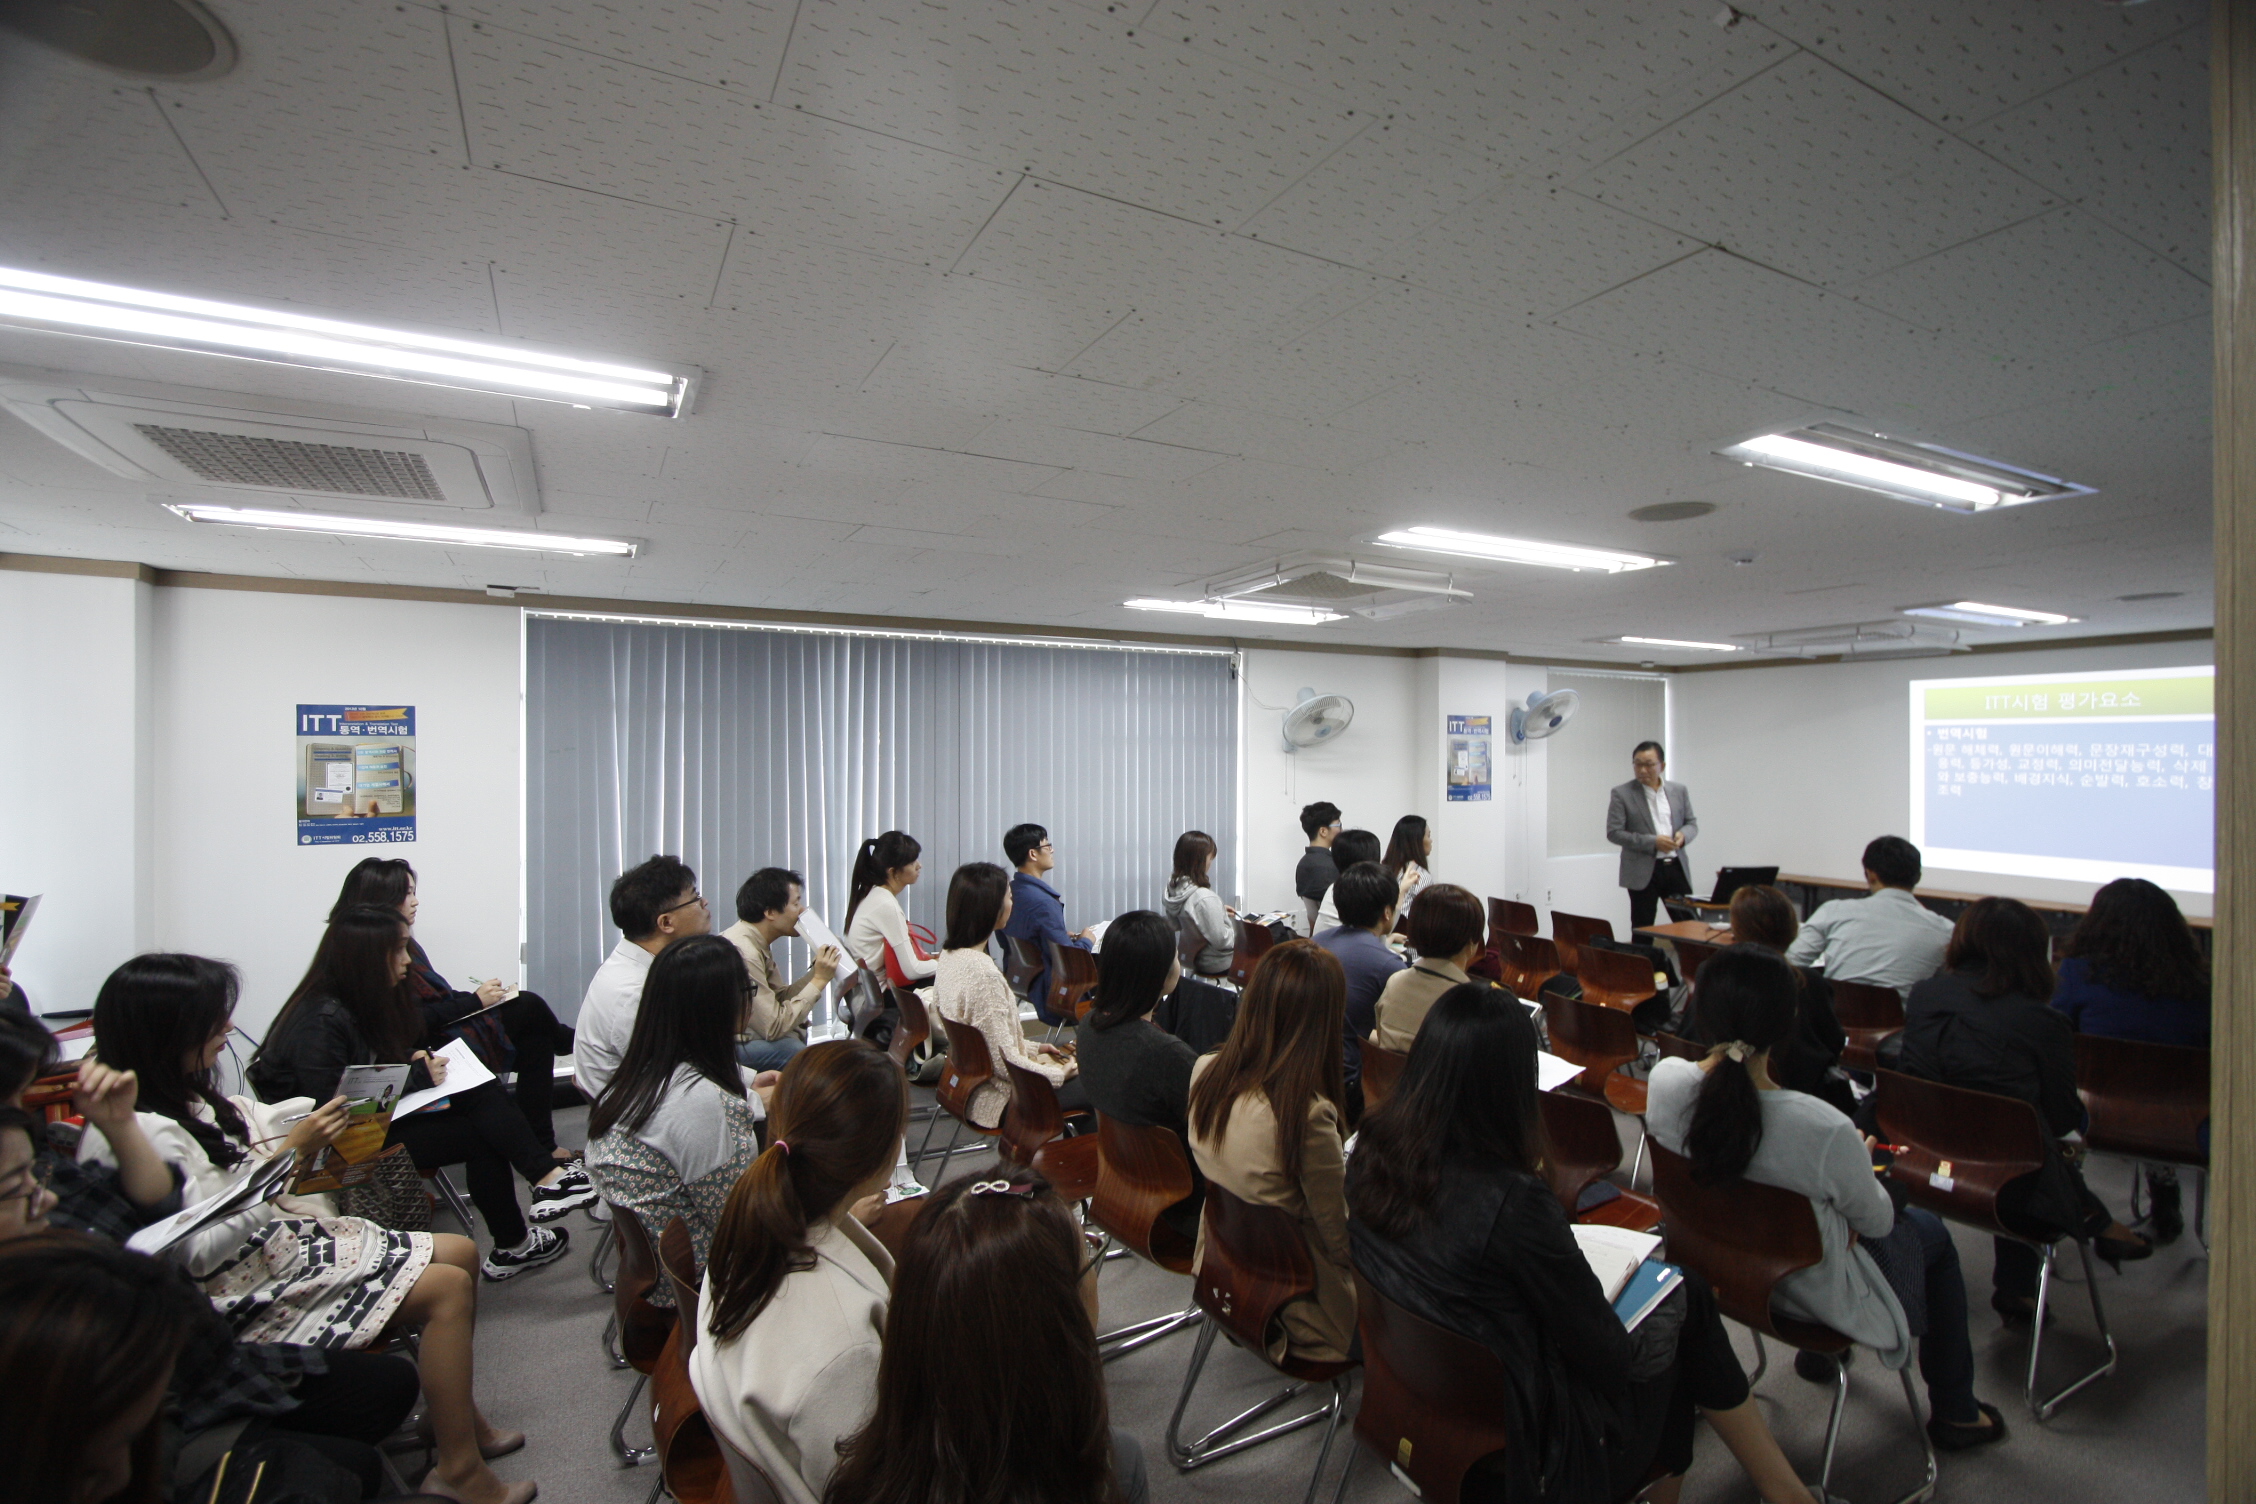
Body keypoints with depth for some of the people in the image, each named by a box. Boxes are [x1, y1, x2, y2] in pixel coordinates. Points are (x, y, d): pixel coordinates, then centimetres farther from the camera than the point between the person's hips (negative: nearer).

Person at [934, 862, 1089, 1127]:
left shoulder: (949, 956, -1)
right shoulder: (983, 973, -29)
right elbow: (1003, 1061, -25)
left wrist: (1032, 1048, 11)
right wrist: (1058, 1074, -11)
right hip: (996, 1101, -9)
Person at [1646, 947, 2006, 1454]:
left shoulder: (1664, 1080, -25)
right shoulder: (1825, 1131, -37)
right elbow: (1876, 1222, -15)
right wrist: (1861, 1159, 5)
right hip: (1812, 1291, -4)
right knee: (1930, 1232, 25)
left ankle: (1816, 1354, 48)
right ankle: (1954, 1411, 44)